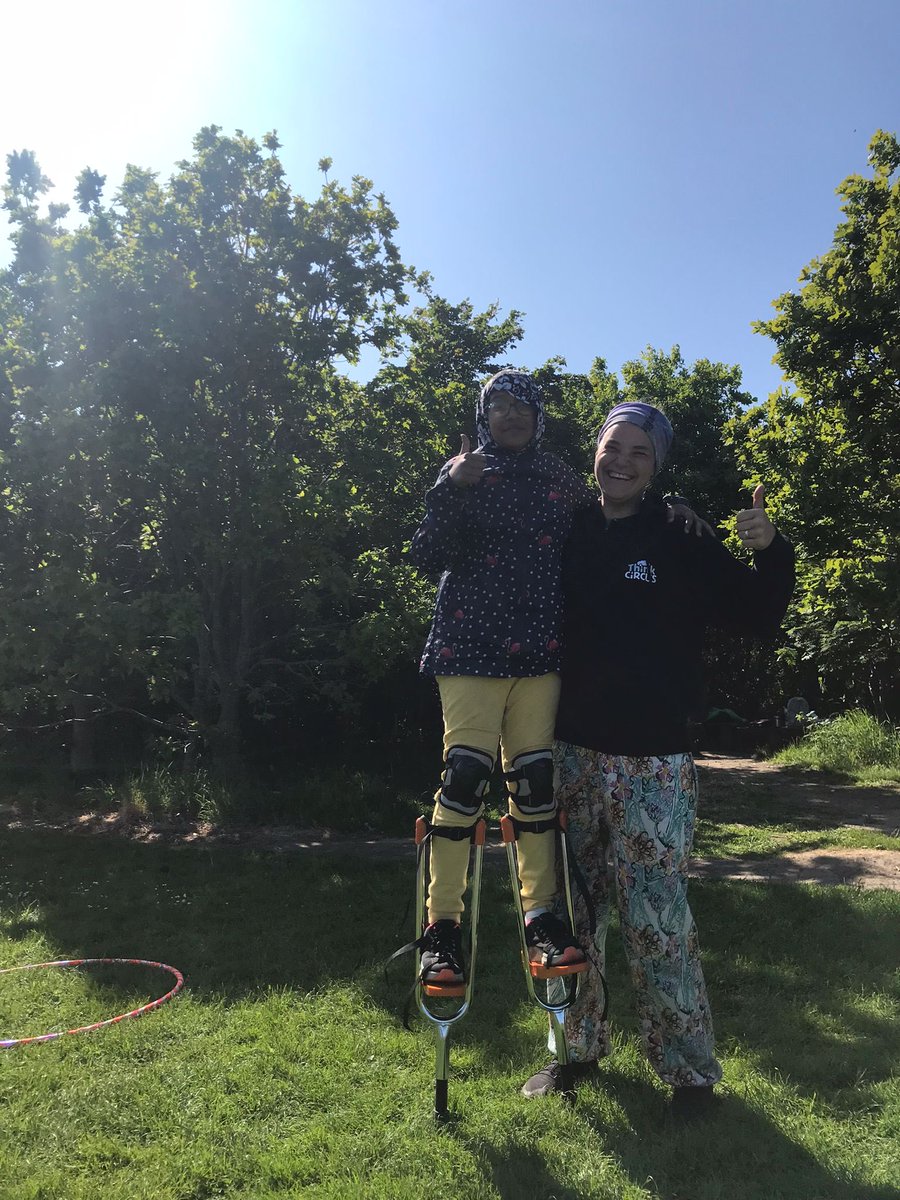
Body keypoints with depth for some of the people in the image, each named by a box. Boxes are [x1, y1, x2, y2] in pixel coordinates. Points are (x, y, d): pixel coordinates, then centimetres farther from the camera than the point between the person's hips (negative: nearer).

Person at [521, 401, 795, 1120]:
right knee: (569, 913, 14)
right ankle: (580, 1045, 33)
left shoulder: (684, 542, -3)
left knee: (658, 923, -1)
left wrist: (771, 553, -22)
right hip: (571, 756, 4)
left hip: (654, 765, -4)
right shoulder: (568, 535, 5)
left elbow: (758, 619, -3)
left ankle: (689, 1068, 20)